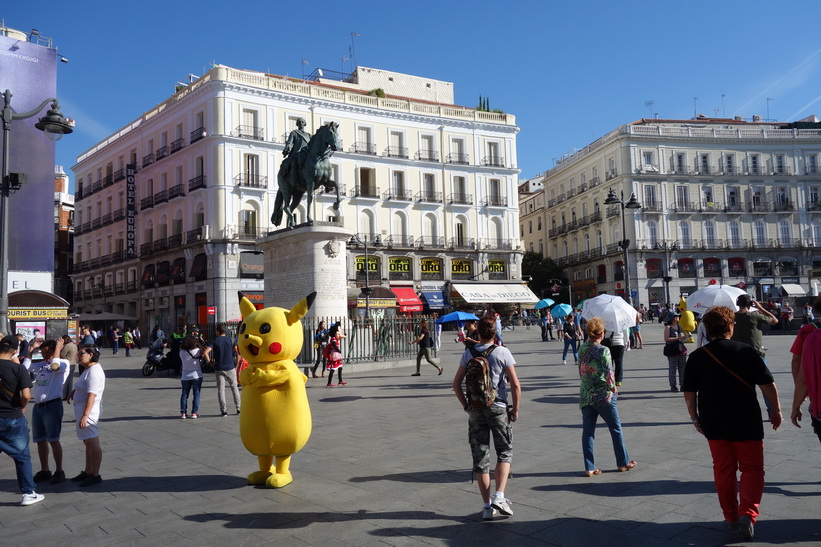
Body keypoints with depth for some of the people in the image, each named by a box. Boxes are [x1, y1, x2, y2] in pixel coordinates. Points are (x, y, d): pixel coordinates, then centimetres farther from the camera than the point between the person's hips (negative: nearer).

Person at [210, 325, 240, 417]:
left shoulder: (215, 341, -5)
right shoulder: (230, 340, 1)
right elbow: (237, 354, 0)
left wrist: (210, 362, -5)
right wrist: (236, 366, 10)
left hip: (219, 369, -1)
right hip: (230, 368, 1)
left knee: (220, 389, 4)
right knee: (234, 387, 12)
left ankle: (223, 411, 3)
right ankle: (238, 408, 12)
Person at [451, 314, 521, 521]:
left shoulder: (468, 353, 0)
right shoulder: (502, 352, -8)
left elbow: (456, 383, 2)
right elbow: (515, 384, -11)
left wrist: (466, 405, 11)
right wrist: (515, 409, 0)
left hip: (476, 410, 2)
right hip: (498, 408, -2)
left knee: (480, 457, 8)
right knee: (504, 453, 13)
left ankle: (487, 506, 12)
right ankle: (499, 496, -2)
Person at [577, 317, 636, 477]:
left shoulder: (582, 349, 3)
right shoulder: (603, 351, -15)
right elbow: (609, 373, -16)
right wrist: (613, 387, -1)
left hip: (585, 396, 5)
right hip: (603, 395, -5)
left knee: (587, 432, 7)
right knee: (616, 429, 13)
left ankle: (589, 468, 9)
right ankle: (623, 462, 26)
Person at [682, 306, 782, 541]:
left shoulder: (697, 357, -3)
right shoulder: (746, 351, -8)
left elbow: (689, 393, -1)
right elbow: (767, 384, -7)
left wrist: (695, 417, 11)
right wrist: (776, 409, 6)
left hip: (714, 424, 2)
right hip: (747, 423, -2)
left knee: (723, 469, 14)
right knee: (752, 469, 9)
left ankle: (731, 516, 22)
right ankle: (747, 513, -8)